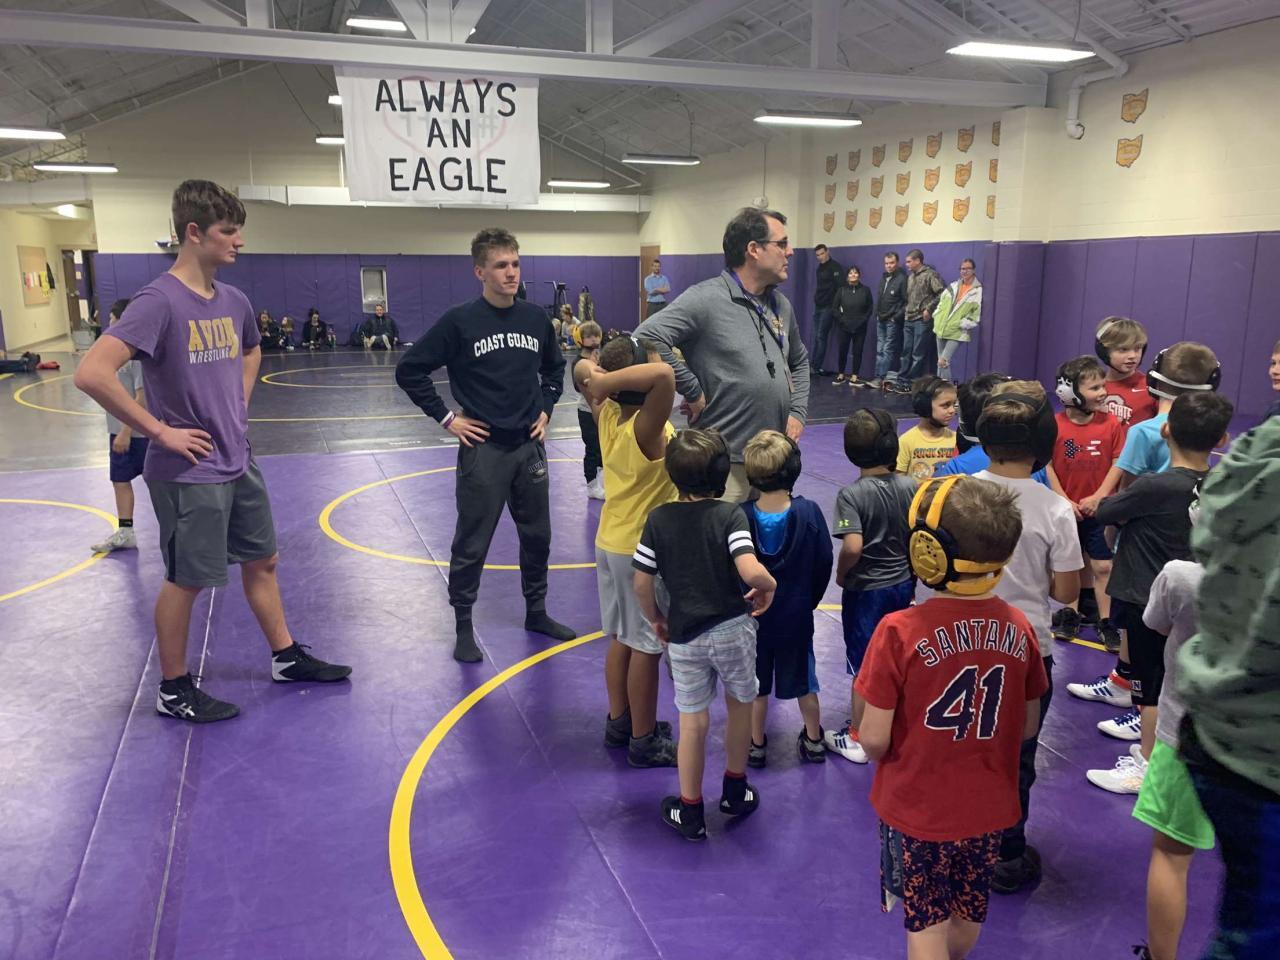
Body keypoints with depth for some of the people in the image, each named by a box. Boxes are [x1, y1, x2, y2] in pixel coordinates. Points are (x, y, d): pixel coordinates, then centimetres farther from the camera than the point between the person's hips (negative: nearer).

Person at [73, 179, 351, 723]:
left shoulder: (234, 302, 5)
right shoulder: (159, 301, -19)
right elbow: (92, 374, -28)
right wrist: (159, 430, -22)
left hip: (238, 464, 8)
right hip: (189, 473, -8)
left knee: (261, 560, 17)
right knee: (187, 580, 5)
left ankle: (287, 657, 34)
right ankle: (173, 690, 23)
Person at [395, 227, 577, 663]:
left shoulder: (535, 317, 3)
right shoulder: (459, 320, -10)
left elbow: (554, 367, 22)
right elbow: (409, 370, -6)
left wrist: (545, 408, 10)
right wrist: (446, 418, -8)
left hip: (529, 445, 5)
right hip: (483, 448, -4)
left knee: (537, 535, 14)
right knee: (472, 544, 4)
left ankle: (536, 612, 32)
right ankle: (463, 627, 18)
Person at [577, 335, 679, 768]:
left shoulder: (607, 415, -5)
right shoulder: (646, 427, -26)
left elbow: (584, 368, 12)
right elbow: (665, 375, -45)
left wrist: (598, 375, -6)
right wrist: (606, 381, -34)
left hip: (611, 542, 8)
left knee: (622, 638, 19)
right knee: (646, 646, 5)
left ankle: (619, 721, 33)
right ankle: (644, 740, 18)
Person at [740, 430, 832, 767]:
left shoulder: (740, 516, -21)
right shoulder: (809, 512, -19)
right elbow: (824, 565, -9)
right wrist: (809, 601, 8)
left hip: (751, 615, -1)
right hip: (797, 616, 1)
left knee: (756, 685, 17)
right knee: (804, 682, 20)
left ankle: (756, 745, 30)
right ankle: (813, 741, 35)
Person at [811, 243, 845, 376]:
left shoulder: (835, 267, -10)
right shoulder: (820, 268, 16)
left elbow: (841, 287, -17)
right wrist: (816, 299, 17)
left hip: (828, 307, -8)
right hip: (818, 306, 8)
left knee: (821, 336, -8)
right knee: (816, 337, 9)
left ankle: (816, 366, -6)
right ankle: (813, 365, 12)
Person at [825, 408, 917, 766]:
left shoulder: (851, 495, -21)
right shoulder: (911, 487, -7)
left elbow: (852, 547, -30)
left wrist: (841, 575, -11)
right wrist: (912, 571, 12)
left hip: (865, 590, -5)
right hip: (903, 585, 5)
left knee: (863, 666, 8)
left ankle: (856, 739, 21)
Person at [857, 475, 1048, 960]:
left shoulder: (900, 631, -25)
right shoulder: (1018, 628, -11)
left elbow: (874, 739, -19)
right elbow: (1028, 727, 1)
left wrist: (886, 757, 3)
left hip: (916, 808, -4)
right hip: (988, 809, 4)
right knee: (968, 918, 27)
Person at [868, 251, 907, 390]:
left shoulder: (902, 279, -12)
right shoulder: (883, 277, 13)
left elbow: (907, 302, -15)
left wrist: (897, 317, -15)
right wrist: (877, 314, 12)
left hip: (893, 321, -8)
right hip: (881, 320, 8)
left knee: (888, 350, -4)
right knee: (880, 350, 8)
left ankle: (880, 378, -4)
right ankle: (879, 377, 11)